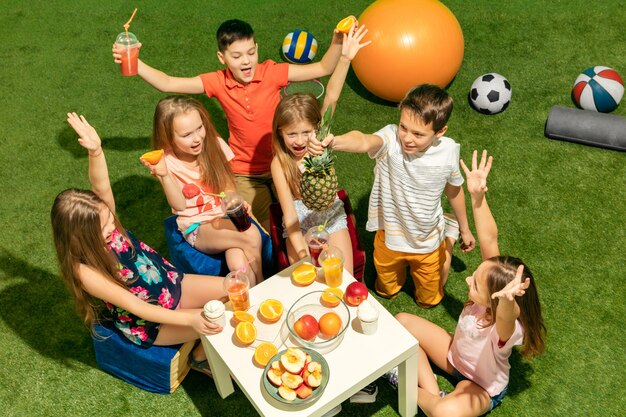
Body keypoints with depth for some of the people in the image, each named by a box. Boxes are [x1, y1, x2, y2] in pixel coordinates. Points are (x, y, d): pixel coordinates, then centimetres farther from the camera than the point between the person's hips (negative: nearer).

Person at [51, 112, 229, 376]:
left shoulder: (104, 220, -12)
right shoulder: (85, 271, -27)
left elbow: (101, 186, -26)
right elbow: (136, 307, -29)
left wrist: (96, 151, -48)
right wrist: (189, 319, -38)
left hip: (172, 284, 6)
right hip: (149, 324, -6)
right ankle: (200, 358, 12)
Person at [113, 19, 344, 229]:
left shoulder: (272, 72, -14)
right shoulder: (218, 82, -11)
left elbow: (322, 68, -13)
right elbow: (167, 84, -11)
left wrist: (337, 42, -30)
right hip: (246, 173, 0)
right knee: (267, 233, -4)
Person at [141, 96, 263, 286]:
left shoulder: (214, 144, -6)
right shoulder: (166, 160, -11)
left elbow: (228, 186, 3)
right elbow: (180, 205, -13)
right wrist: (163, 175, -28)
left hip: (226, 217, 2)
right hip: (196, 228, -2)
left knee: (240, 267, -28)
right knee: (251, 236, -29)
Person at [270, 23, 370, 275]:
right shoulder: (279, 163, -15)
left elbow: (331, 99, -24)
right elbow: (289, 213, -20)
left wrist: (345, 58, -35)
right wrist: (302, 252, -31)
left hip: (332, 219, 1)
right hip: (299, 228, -1)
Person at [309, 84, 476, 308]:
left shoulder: (448, 152, -21)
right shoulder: (391, 138, -30)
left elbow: (454, 189, -2)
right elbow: (363, 141, -54)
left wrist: (464, 229, 13)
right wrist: (333, 141, -77)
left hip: (427, 240, 1)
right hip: (390, 235, 0)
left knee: (428, 299, 27)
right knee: (387, 289, 28)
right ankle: (393, 286, 62)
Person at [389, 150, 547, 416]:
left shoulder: (505, 330, -42)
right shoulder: (491, 285, -25)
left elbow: (505, 317, -68)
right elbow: (488, 239, -30)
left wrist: (506, 300, -92)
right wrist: (477, 196, -43)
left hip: (482, 389, -7)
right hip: (456, 356, 7)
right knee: (402, 322, -4)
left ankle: (415, 393, -5)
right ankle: (431, 392, -5)